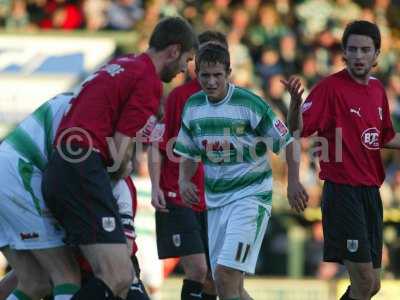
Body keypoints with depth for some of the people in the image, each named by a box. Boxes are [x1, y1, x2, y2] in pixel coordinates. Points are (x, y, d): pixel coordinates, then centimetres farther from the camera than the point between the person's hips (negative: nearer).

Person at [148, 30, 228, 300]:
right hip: (177, 197, -4)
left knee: (214, 277, 4)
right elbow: (157, 145, 0)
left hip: (214, 203, 4)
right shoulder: (180, 95, -2)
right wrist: (156, 187, -10)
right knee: (197, 269, -15)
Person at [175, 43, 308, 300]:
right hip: (215, 201, 7)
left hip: (250, 195, -6)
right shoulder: (192, 107, 4)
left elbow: (287, 141, -6)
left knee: (226, 273, -20)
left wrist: (293, 182, -13)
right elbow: (190, 154, 18)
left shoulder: (250, 104, -13)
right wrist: (184, 180, 0)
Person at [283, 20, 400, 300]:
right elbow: (297, 130, -20)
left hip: (371, 191, 7)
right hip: (342, 190, -7)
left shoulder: (377, 89, 10)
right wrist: (295, 102, -38)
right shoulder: (331, 87, -11)